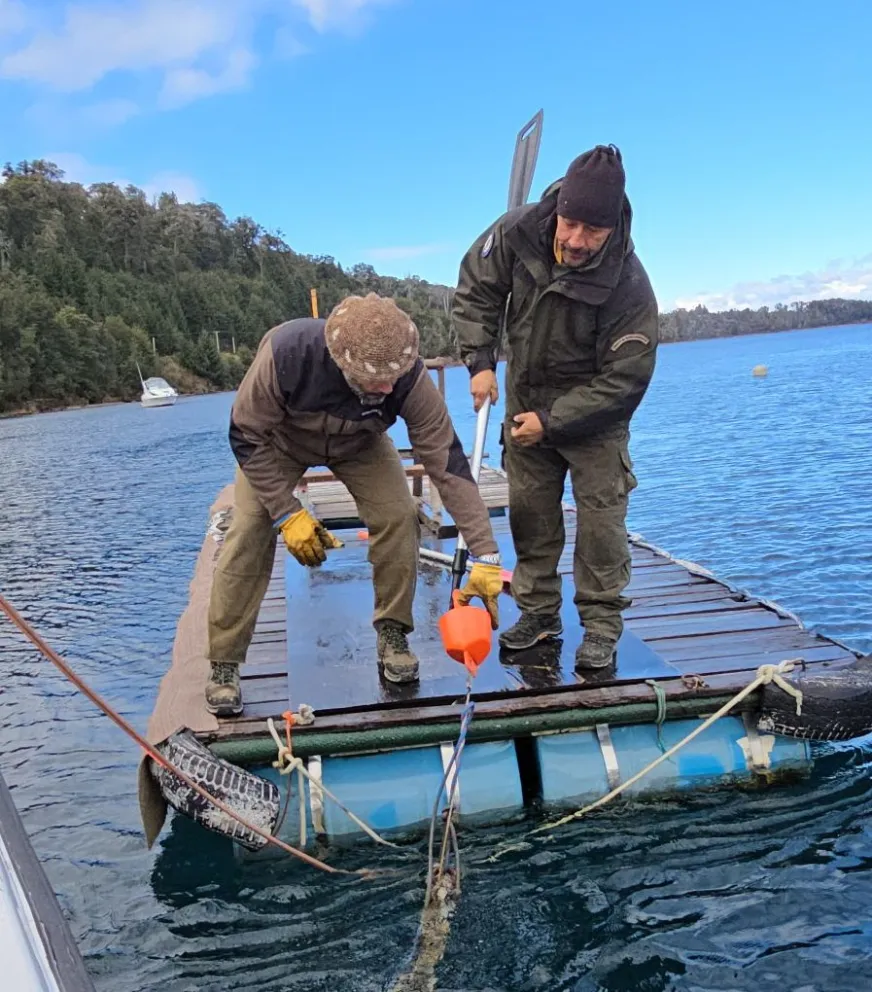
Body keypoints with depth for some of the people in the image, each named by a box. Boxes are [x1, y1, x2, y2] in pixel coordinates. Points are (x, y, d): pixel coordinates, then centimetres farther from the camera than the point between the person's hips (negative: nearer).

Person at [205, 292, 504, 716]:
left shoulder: (408, 376, -37)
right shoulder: (284, 352, -42)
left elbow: (448, 464, -32)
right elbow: (247, 437, -26)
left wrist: (484, 557, -33)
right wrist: (288, 514, -28)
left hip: (360, 443, 1)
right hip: (278, 439, -1)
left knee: (398, 515, -19)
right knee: (249, 533, -14)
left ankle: (392, 634, 2)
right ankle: (223, 665, 2)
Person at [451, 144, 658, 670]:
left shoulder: (629, 285, -28)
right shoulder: (517, 232, -19)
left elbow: (623, 381, -22)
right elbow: (475, 290, -2)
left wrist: (552, 422, -25)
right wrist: (480, 361, -14)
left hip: (594, 413, -4)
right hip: (526, 400, 4)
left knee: (601, 515, -6)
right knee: (529, 511, 9)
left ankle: (602, 623, 8)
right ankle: (539, 611, 23)